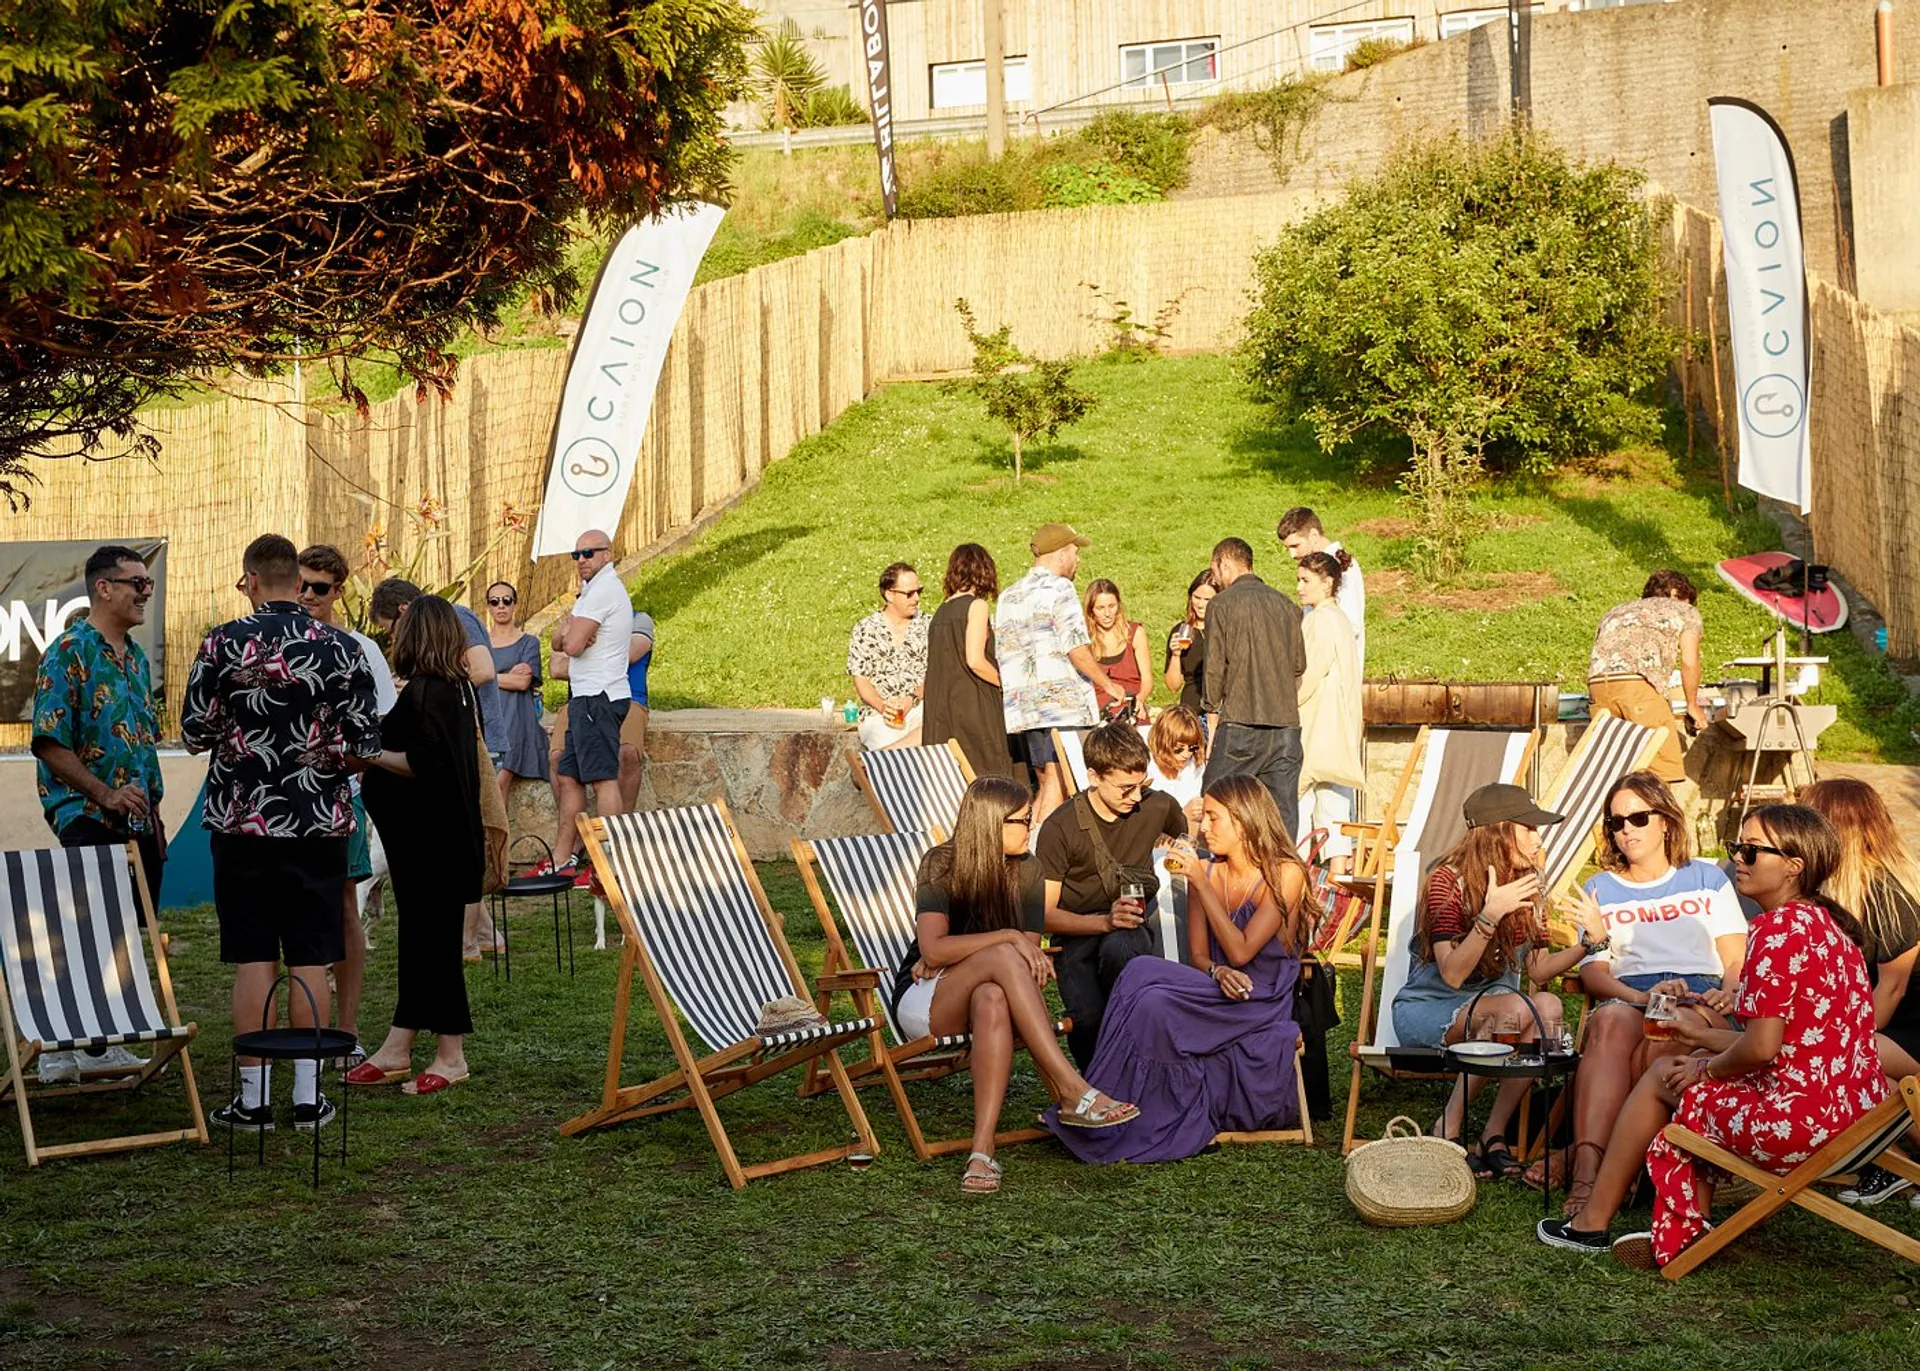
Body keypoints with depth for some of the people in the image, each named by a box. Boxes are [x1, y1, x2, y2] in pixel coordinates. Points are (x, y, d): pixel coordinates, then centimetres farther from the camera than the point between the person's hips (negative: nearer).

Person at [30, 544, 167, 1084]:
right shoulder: (69, 653, -11)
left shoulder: (135, 656, 15)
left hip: (136, 822, 8)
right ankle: (57, 1047, -3)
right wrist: (105, 795, -21)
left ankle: (101, 1044, 20)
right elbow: (49, 742, -16)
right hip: (87, 818, -8)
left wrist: (152, 809, 15)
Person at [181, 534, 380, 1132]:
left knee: (253, 957, 5)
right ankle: (307, 1095, 10)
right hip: (319, 822, 1)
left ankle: (253, 1097, 8)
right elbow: (364, 742, -3)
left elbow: (194, 733, -2)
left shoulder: (222, 645, -6)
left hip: (243, 820, 0)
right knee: (310, 959, 6)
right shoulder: (341, 648, -4)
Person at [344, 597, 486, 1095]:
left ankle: (451, 1055, 5)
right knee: (420, 936, 13)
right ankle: (398, 1047, 21)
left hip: (429, 840, -10)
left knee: (431, 939, -2)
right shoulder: (459, 688, 10)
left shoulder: (423, 691, -18)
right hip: (445, 833, 10)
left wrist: (371, 754, -14)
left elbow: (423, 763, -24)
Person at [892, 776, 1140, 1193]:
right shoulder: (940, 865, -11)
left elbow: (1031, 951, -7)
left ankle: (982, 1151, -49)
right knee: (1003, 958, -35)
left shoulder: (1026, 870, 1)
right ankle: (1075, 1094, -41)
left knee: (992, 999, -38)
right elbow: (932, 950, -23)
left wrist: (953, 957, -17)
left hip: (983, 993, 3)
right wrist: (1009, 938, -29)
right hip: (921, 1002, -3)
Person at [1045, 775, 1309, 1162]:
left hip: (1262, 1008, -5)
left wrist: (1201, 885, -14)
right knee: (1151, 1000, -28)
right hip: (1217, 997, 5)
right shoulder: (1205, 871, 9)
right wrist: (1218, 972, -16)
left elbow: (1240, 952, -16)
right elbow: (1198, 955, 9)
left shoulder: (1285, 874, -8)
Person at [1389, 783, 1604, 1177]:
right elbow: (1452, 975, -22)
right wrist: (1490, 916, -32)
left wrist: (1588, 941, -9)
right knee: (1517, 1008, -34)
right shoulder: (1447, 882, -15)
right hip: (1426, 1010, -6)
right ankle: (1448, 1132, -24)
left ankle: (1492, 1135, -21)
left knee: (1550, 1006, -26)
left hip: (1486, 1009, 6)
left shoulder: (1524, 885, 6)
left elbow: (1538, 970, 7)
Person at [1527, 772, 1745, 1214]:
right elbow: (1592, 972, 9)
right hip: (1625, 998, 1)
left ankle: (1580, 1157, -44)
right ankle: (1586, 1171, -54)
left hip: (1700, 1002, 0)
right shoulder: (1600, 890, 22)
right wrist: (1641, 996, -12)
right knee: (1611, 1021, -39)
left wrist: (1727, 994, -9)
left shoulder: (1707, 879, 23)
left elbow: (1737, 961, 15)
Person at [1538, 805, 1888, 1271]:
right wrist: (1702, 1038, 26)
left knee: (1663, 1077, 11)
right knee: (1693, 1067, 24)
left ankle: (1592, 1223, 25)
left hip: (1801, 1122, -9)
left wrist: (1705, 1068, -1)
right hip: (1858, 1110, 9)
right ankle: (1685, 1231, 23)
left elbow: (1761, 1048, -21)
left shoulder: (1778, 929, -17)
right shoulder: (1828, 924, 13)